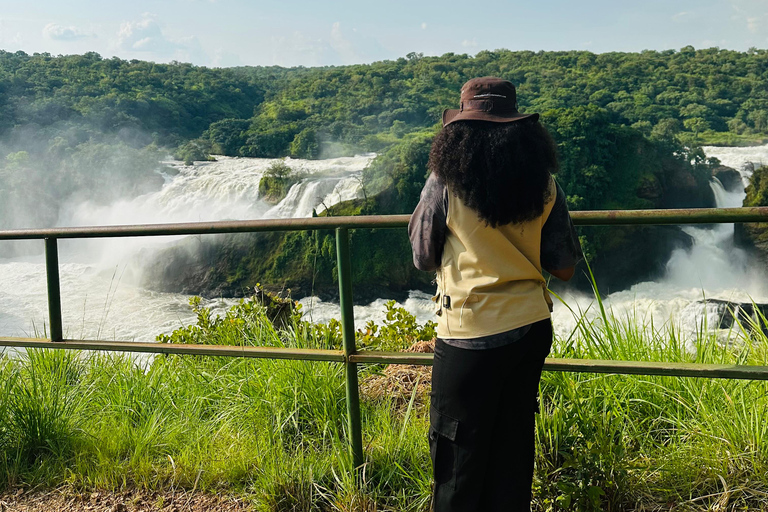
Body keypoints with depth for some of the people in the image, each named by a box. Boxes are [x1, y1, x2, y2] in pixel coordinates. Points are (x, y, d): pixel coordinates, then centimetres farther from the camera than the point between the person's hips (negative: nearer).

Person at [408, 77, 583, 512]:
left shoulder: (446, 182, -10)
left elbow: (424, 258, 1)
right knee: (514, 444, 17)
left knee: (459, 451, 8)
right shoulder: (544, 185, 0)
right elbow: (564, 268, 4)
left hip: (470, 335, -4)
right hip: (532, 328, 4)